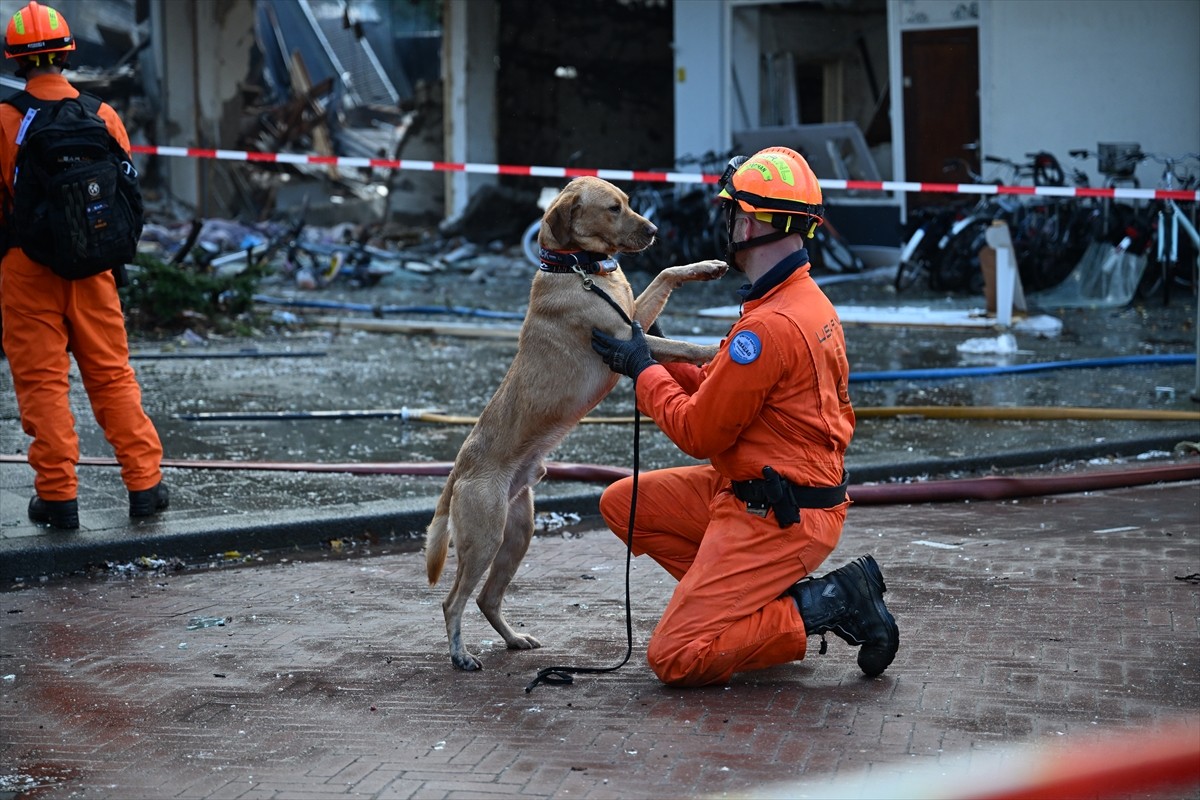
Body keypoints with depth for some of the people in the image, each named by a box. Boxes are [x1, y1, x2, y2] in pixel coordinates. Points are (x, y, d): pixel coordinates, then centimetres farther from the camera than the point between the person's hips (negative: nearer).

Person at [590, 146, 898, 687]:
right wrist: (654, 365, 12)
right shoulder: (808, 301, 7)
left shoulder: (770, 326, -25)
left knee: (676, 659, -10)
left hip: (777, 517, -10)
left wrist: (644, 371, -3)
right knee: (624, 503, 15)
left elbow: (699, 431, -16)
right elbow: (726, 388, 16)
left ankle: (829, 606, -6)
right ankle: (768, 601, 11)